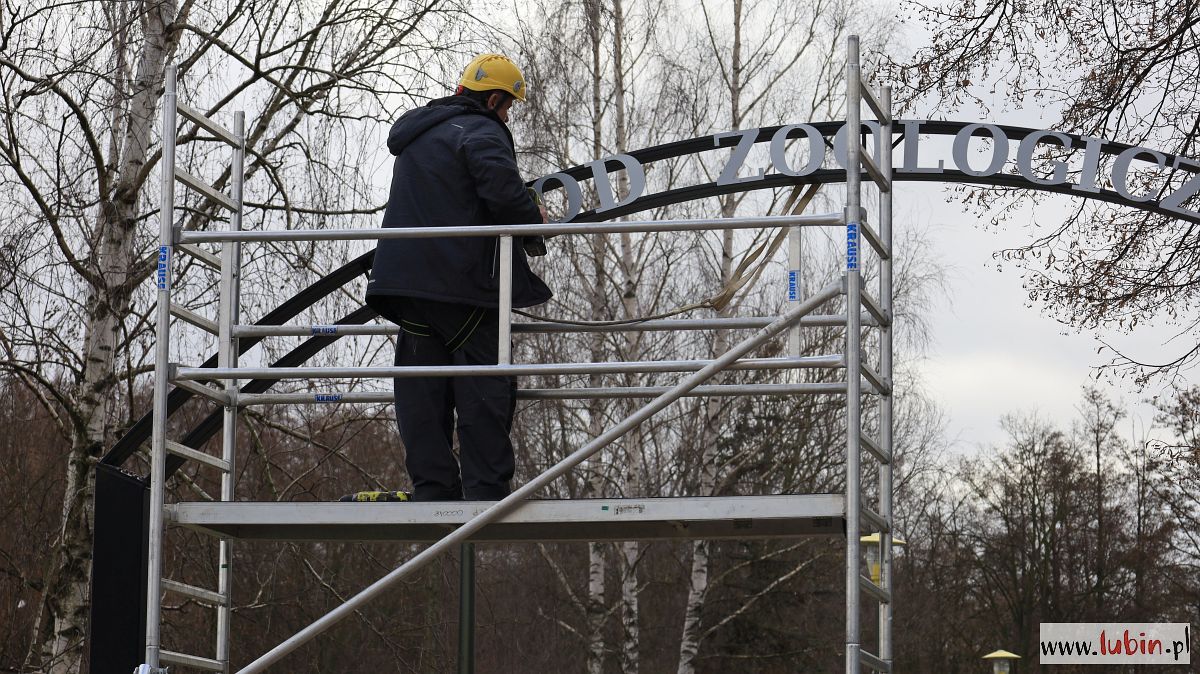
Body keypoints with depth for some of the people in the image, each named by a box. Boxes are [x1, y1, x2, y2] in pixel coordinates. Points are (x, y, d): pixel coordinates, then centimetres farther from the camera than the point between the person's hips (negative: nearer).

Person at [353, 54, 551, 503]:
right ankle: (487, 491, -7)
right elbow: (501, 184, -24)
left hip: (406, 278, 8)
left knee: (423, 388, 7)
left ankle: (433, 488, 4)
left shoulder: (415, 134, 23)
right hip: (462, 281, -8)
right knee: (484, 387, -4)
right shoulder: (480, 131, -6)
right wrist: (534, 217, -6)